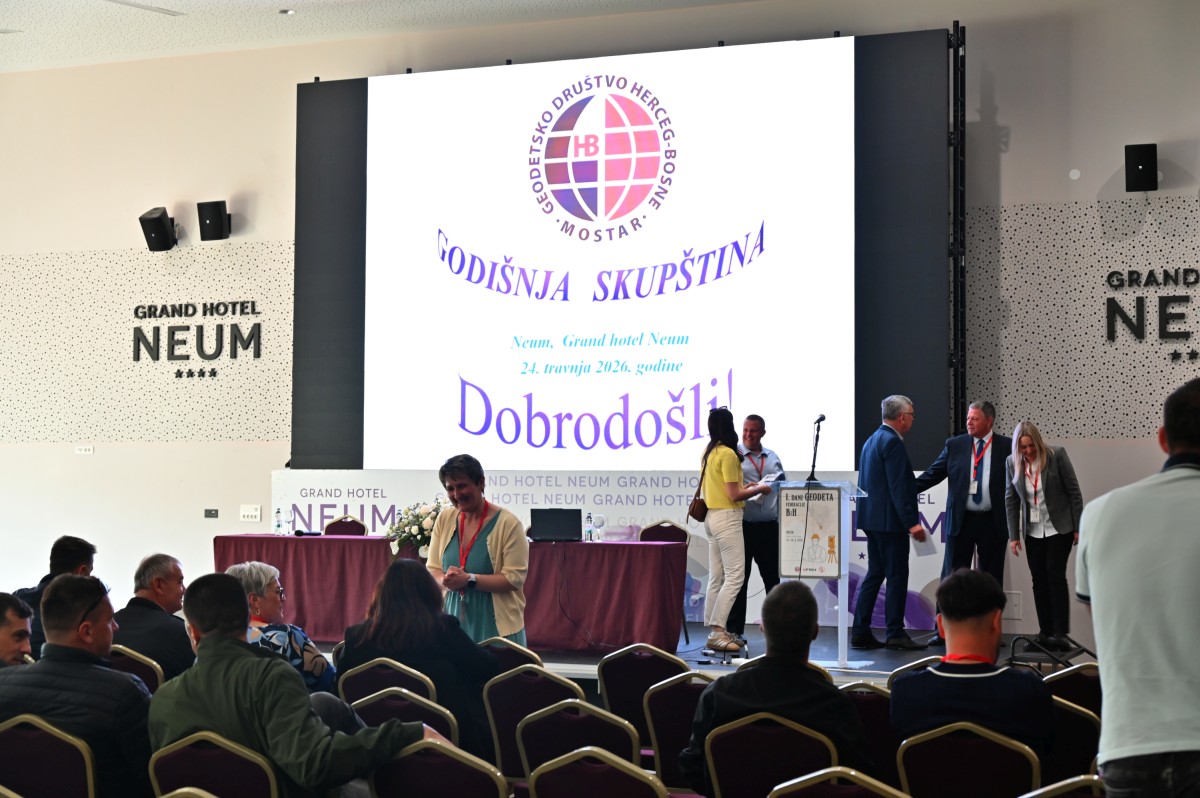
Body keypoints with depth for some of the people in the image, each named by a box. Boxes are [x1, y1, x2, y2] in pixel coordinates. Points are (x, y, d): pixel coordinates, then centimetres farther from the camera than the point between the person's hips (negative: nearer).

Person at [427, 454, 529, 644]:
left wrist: (468, 579, -19)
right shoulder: (444, 519, 7)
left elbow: (514, 578, -11)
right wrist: (445, 581, -11)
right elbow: (432, 569, 12)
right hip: (454, 622, 4)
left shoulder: (507, 523, -8)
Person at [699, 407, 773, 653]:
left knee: (716, 577, 9)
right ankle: (716, 631, -12)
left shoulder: (708, 453, 13)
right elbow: (734, 496, -16)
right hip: (727, 518, -10)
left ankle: (714, 631, 11)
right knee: (735, 576, -9)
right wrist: (758, 489, -2)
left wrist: (745, 487, 18)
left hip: (712, 517, 10)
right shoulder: (728, 454, -14)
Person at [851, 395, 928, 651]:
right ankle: (896, 634, 1)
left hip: (872, 518, 10)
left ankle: (860, 633, 11)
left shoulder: (872, 440, 16)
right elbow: (898, 487, -20)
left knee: (875, 574, 11)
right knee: (897, 577, -3)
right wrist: (912, 522, -20)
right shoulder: (892, 442, -15)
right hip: (890, 520, -10)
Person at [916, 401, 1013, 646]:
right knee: (951, 577, 3)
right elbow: (932, 474, 3)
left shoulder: (1006, 446, 0)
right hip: (960, 521, 1)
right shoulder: (954, 445, 4)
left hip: (993, 522, -1)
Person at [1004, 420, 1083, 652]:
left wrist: (1079, 527, -8)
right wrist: (1014, 535, 1)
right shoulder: (1012, 462, -3)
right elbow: (1011, 500, 3)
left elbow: (1074, 491, -8)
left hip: (1059, 527, -4)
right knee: (1039, 580, 4)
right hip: (1033, 530, 4)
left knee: (1055, 574, -12)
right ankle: (1045, 633, 10)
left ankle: (1060, 634, -10)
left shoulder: (1057, 455, -13)